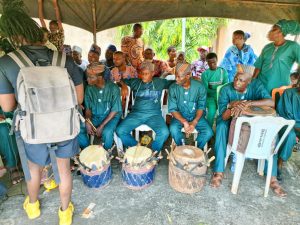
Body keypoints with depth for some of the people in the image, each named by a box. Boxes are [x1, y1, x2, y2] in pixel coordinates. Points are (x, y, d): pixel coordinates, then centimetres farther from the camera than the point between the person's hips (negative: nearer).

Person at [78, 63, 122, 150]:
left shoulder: (113, 88, -18)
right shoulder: (89, 88, -4)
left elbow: (115, 110, -15)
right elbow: (88, 108, 4)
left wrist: (102, 126, -20)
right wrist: (88, 122, -15)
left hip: (111, 117, -4)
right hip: (95, 116, 5)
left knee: (107, 132, -33)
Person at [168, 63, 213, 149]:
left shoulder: (199, 87, -12)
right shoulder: (173, 88, -12)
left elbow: (201, 107, -6)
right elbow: (172, 109, -11)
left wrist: (194, 122, -22)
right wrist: (184, 122, -26)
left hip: (196, 116, 1)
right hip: (180, 116, 0)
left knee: (208, 132, -21)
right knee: (173, 129, -30)